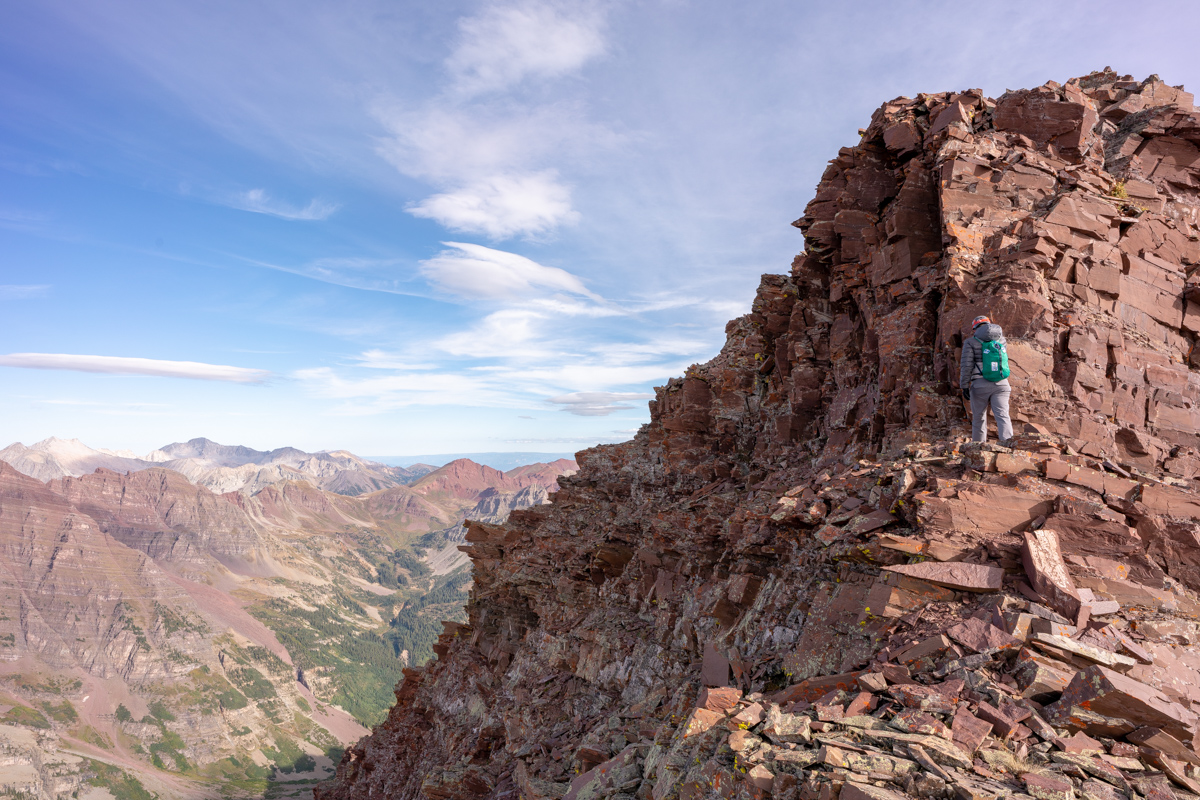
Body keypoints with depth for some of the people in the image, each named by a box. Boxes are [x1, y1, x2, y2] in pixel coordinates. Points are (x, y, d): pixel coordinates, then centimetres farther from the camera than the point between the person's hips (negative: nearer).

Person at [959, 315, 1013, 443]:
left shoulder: (971, 342, 2)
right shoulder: (1001, 339, 13)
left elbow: (966, 365, -8)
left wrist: (964, 386, -8)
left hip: (980, 384, -2)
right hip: (1001, 383, 2)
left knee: (979, 418, 11)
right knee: (1003, 416, -7)